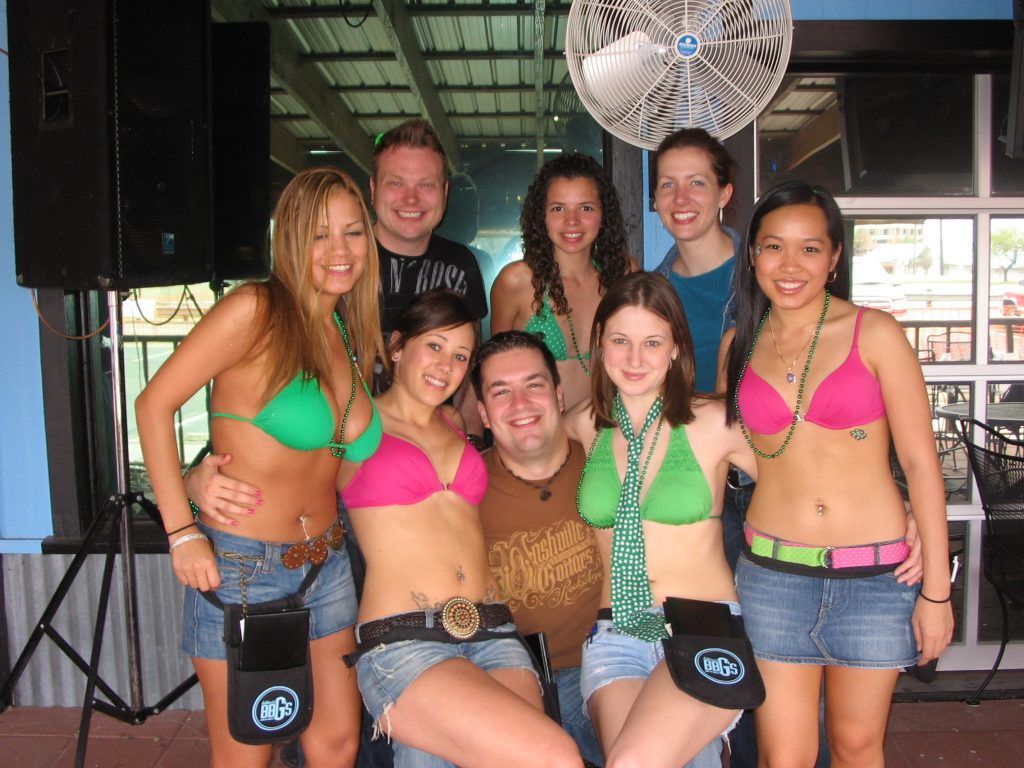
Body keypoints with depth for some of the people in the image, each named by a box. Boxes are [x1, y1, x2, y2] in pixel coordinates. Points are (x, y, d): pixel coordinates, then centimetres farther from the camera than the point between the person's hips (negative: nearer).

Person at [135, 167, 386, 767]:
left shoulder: (353, 334, 7)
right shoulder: (256, 311, -14)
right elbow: (155, 404, -14)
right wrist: (182, 531, -16)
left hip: (325, 562, 6)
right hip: (238, 562, -6)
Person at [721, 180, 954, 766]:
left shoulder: (874, 333, -4)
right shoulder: (739, 344, 4)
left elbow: (920, 461, -4)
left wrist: (937, 589, -5)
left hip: (876, 574, -1)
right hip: (773, 572, 2)